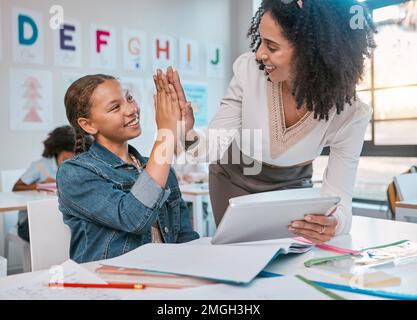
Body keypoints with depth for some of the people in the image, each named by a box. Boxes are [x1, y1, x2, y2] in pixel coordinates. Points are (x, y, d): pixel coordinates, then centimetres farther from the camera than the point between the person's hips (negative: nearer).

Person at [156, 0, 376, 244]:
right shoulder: (249, 69, -28)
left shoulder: (350, 114, -28)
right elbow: (216, 145, -21)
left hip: (292, 187, 0)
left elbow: (339, 198, -26)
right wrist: (188, 134, -43)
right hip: (234, 181, 0)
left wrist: (333, 223, -49)